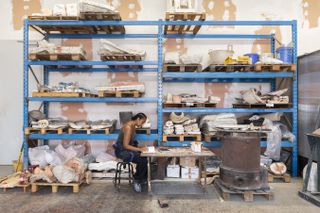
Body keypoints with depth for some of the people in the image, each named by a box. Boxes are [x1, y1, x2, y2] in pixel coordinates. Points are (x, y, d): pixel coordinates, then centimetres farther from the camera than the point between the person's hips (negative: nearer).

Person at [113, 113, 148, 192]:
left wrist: (140, 148, 1)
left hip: (127, 149, 9)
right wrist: (139, 149, -25)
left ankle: (142, 179, 8)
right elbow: (125, 145, -25)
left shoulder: (133, 126, 6)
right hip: (122, 151, -9)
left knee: (145, 157, -7)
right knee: (143, 160, -20)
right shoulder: (128, 127, -23)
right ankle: (137, 181, 0)